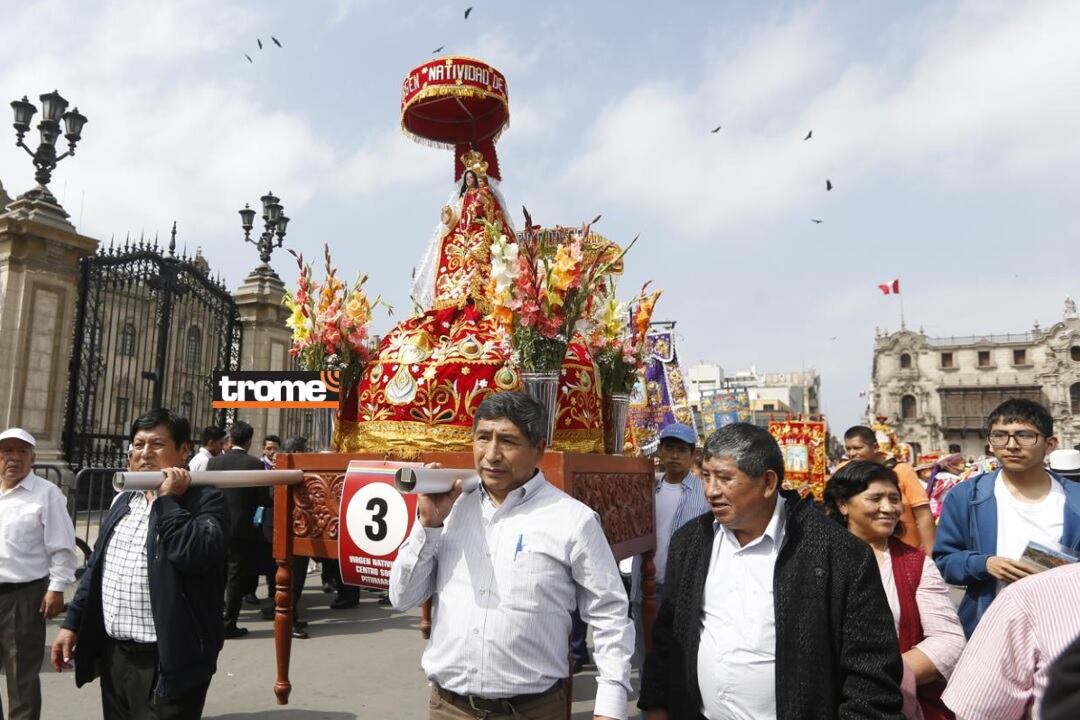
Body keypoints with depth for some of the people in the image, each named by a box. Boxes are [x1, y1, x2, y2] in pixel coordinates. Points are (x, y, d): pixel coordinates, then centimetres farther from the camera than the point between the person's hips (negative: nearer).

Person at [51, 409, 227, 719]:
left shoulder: (205, 500, -12)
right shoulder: (123, 500, 12)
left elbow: (196, 555, -29)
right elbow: (95, 567, 18)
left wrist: (166, 500, -21)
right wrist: (72, 623, 15)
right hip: (113, 653, 7)